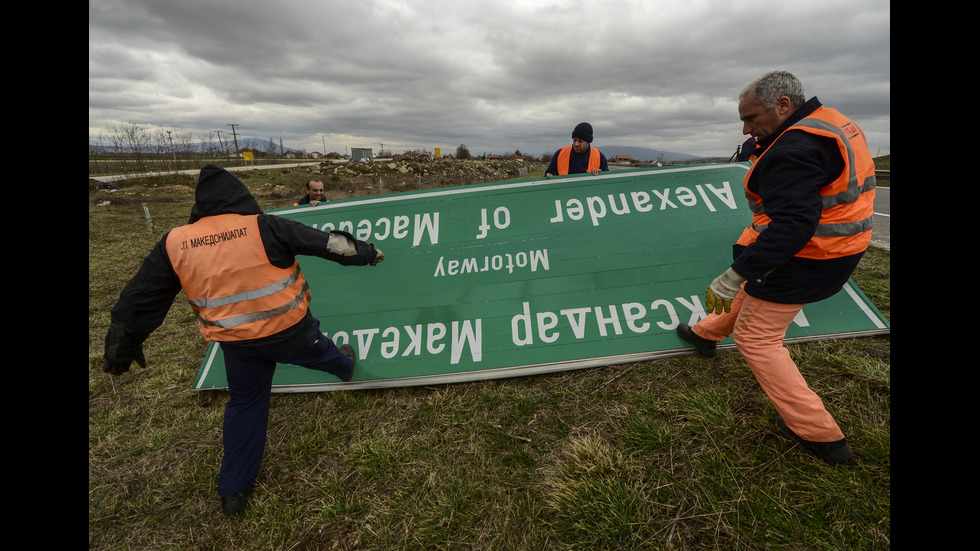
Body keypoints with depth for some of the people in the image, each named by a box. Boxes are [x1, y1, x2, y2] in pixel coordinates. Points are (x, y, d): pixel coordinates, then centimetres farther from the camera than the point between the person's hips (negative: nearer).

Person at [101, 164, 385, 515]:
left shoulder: (175, 243, -4)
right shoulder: (264, 227, -16)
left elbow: (141, 299, 4)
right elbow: (327, 243, -9)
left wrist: (122, 348, 17)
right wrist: (367, 252, 5)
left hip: (237, 343, 4)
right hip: (289, 329, -4)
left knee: (244, 402, 22)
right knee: (320, 353, 28)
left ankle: (233, 489, 34)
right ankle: (345, 367, 62)